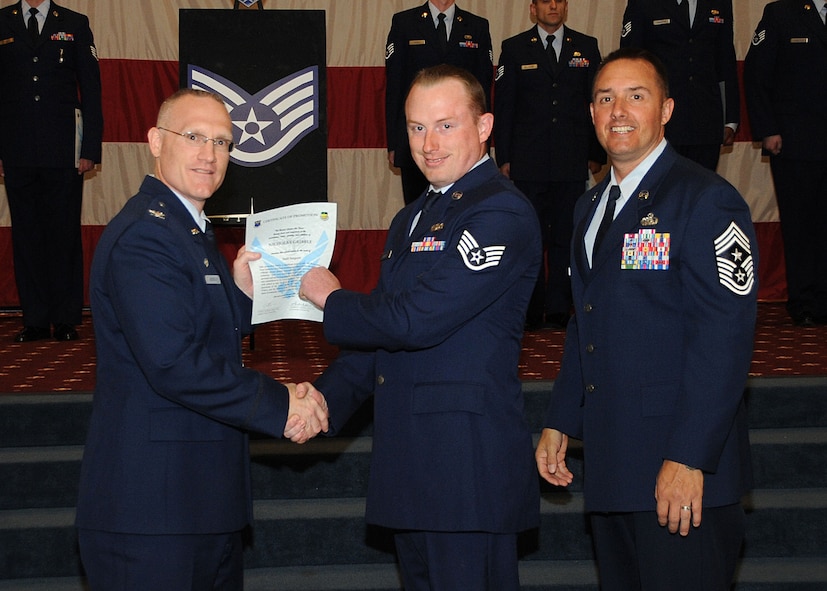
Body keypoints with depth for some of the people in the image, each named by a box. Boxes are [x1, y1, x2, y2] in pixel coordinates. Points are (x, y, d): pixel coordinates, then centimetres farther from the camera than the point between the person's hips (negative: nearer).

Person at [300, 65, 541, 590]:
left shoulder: (501, 213, -14)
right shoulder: (411, 220, 19)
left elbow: (417, 320, -21)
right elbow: (381, 337, 21)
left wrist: (331, 300, -4)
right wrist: (323, 402, 7)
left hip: (470, 463, -9)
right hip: (410, 464, 9)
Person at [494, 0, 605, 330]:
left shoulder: (586, 47, 10)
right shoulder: (514, 49, 7)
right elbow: (502, 107, 5)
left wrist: (597, 154, 5)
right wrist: (504, 157, -1)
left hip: (573, 163, 1)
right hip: (528, 164, -1)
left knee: (566, 238, 2)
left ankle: (559, 311, 9)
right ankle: (531, 311, 9)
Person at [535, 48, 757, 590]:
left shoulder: (706, 200, -11)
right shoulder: (591, 206, 16)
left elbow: (724, 340, -17)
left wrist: (688, 459, -22)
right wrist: (560, 422, 15)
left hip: (683, 470, -8)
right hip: (610, 464, 8)